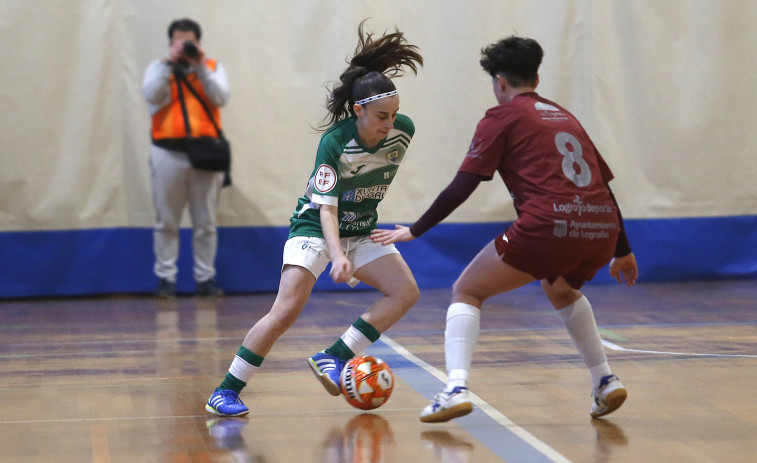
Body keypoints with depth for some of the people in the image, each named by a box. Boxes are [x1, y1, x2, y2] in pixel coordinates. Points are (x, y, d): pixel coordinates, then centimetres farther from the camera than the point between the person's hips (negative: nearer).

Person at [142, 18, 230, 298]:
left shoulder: (213, 67, 10)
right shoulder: (159, 68, 8)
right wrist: (170, 63, -16)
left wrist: (200, 67, -15)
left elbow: (221, 98, -7)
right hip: (168, 153, -1)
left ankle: (205, 278, 11)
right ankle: (166, 278, 7)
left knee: (205, 222, 4)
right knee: (167, 222, 1)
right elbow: (152, 95, -11)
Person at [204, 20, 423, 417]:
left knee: (405, 292, -14)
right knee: (287, 310, -21)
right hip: (315, 225, -6)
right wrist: (338, 257, -43)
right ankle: (226, 391, -12)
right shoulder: (334, 142, -27)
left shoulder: (403, 130, -12)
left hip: (362, 231, 6)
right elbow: (327, 208, -28)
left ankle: (334, 358, -9)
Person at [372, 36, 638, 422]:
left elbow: (460, 188, 3)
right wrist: (622, 250, 38)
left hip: (548, 228, -6)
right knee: (561, 290, 37)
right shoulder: (564, 116, 27)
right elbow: (604, 184, 29)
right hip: (601, 230, 6)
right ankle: (606, 383, 29)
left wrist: (415, 231, 13)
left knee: (466, 292, 11)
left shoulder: (503, 117, 9)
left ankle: (457, 388, -9)